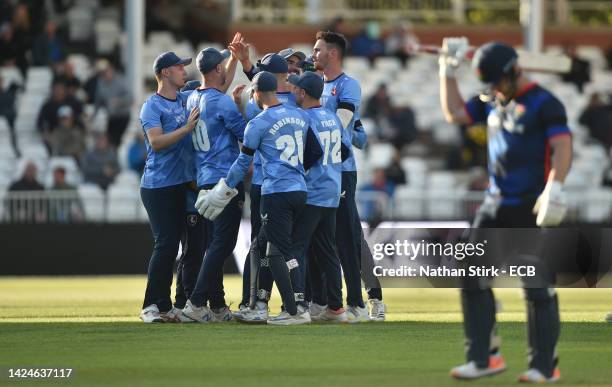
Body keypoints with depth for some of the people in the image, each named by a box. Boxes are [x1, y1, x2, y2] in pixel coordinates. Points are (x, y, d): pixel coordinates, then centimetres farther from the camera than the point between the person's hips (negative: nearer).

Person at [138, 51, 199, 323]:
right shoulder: (152, 106, -7)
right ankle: (150, 307, -8)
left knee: (172, 245, 8)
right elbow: (156, 142, -20)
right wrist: (187, 128, -24)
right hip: (158, 186, -7)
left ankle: (164, 306, 12)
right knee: (166, 244, -12)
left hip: (182, 185, 7)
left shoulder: (187, 101, 13)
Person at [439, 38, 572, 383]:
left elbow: (563, 147, -20)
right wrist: (449, 71, 15)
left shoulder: (545, 103, -10)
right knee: (472, 276, 2)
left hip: (532, 209, -8)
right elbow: (455, 113, 24)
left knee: (537, 286, -5)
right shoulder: (493, 103, 14)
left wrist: (554, 187, -34)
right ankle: (485, 357, 7)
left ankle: (545, 365, 2)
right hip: (497, 206, 8)